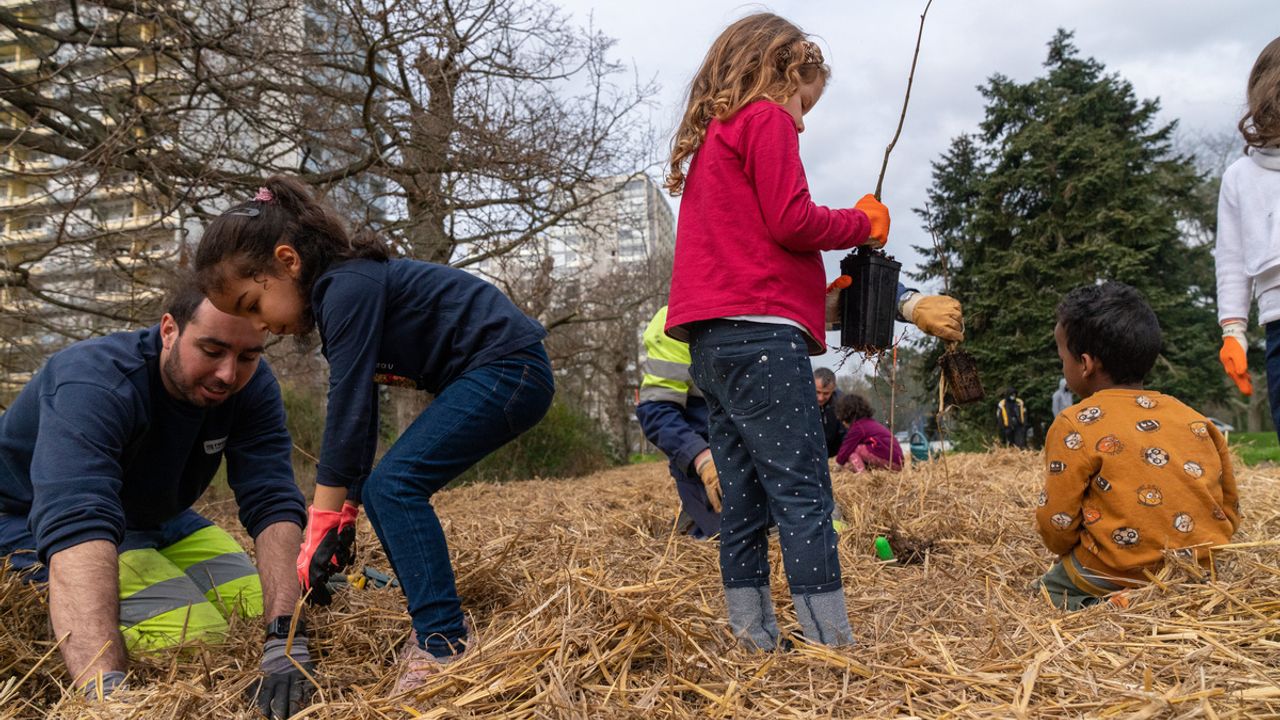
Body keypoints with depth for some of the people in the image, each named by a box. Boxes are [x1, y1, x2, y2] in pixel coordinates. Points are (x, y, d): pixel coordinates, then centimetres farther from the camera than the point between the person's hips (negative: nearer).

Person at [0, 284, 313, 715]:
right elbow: (75, 523, -48)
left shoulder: (252, 385, -17)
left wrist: (285, 636, -41)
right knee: (199, 640, -24)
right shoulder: (93, 384, -34)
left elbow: (273, 504, -26)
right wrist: (104, 687, -61)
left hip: (156, 521, 6)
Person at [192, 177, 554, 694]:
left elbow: (347, 409, -21)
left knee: (395, 484, -16)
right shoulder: (340, 294, 12)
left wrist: (320, 531, -17)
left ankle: (445, 647, -15)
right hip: (491, 376, 10)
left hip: (508, 366, -10)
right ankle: (435, 625, 13)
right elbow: (358, 408, 14)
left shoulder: (348, 288, -18)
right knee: (380, 489, 8)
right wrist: (345, 513, 11)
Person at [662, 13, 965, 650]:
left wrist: (815, 291, 20)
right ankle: (831, 646, -9)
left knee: (744, 507, 8)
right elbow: (790, 221, -11)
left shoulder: (710, 139, 27)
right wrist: (863, 224, 6)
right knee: (804, 497, -10)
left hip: (711, 343, 9)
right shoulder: (766, 120, 0)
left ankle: (756, 645, 11)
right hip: (760, 334, -9)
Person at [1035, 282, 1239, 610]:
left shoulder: (1075, 425, -7)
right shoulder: (1196, 419, 8)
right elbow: (1230, 510, 13)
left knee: (1048, 586, 17)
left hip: (1122, 577, -6)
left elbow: (1056, 524, -6)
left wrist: (1068, 551, 15)